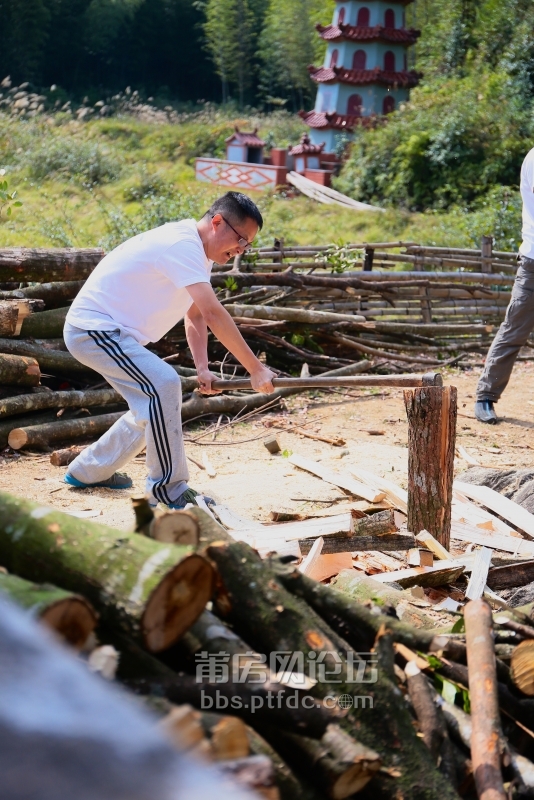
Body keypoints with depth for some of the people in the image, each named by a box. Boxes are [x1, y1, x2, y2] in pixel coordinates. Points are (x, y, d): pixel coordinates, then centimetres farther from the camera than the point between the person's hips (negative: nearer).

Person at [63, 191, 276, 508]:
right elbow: (214, 315, -30)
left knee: (155, 399, 15)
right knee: (164, 384, -24)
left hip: (111, 332, 11)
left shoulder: (197, 251, 9)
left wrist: (203, 369, -6)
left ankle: (88, 471, 29)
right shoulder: (182, 244, -23)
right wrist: (256, 369, -29)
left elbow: (196, 316, 8)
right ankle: (168, 493, -16)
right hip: (93, 326, -11)